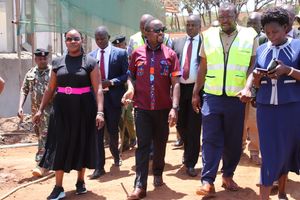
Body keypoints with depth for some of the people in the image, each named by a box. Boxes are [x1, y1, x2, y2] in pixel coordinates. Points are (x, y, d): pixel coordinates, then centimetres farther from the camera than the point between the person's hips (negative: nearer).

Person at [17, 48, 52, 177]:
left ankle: (41, 165, -10)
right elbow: (24, 90, 10)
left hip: (49, 109, -6)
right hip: (35, 109, 6)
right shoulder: (30, 73, 11)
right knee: (40, 135, 14)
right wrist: (20, 107, -2)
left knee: (45, 136, -10)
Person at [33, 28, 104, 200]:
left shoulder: (90, 62, -1)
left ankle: (80, 182, 24)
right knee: (60, 145, 1)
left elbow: (98, 89, -8)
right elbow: (50, 89, 11)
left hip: (84, 109, -2)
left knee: (82, 144, 8)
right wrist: (41, 110, 6)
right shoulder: (58, 62, 7)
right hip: (62, 109, 2)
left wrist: (100, 111, -19)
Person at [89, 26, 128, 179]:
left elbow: (126, 75, -4)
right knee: (97, 133, 0)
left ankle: (116, 155, 40)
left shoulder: (120, 53, 0)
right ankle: (99, 166, 8)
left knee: (113, 131, 9)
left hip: (113, 98, -2)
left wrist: (111, 82, -16)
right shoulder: (91, 56, 8)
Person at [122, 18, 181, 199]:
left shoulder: (170, 54, 0)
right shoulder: (137, 53, 3)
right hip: (142, 108, 0)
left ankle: (158, 174, 35)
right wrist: (131, 88, -8)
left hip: (163, 108, 1)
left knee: (160, 144, 14)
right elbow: (131, 76, 14)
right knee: (143, 145, -2)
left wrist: (174, 107, -14)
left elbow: (175, 82, -5)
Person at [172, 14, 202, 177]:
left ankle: (190, 163, 11)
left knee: (194, 126, 1)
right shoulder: (177, 42, 11)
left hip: (197, 88, -3)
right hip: (180, 87, 4)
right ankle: (189, 150, 39)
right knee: (180, 124, 11)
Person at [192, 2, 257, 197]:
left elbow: (253, 66, 1)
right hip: (212, 96, 0)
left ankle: (228, 175, 27)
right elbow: (203, 66, 10)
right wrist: (196, 93, 9)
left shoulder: (249, 35, 1)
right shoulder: (209, 35, 6)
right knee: (211, 139, -2)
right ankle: (208, 181, 0)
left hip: (237, 98, 0)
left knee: (234, 141, 10)